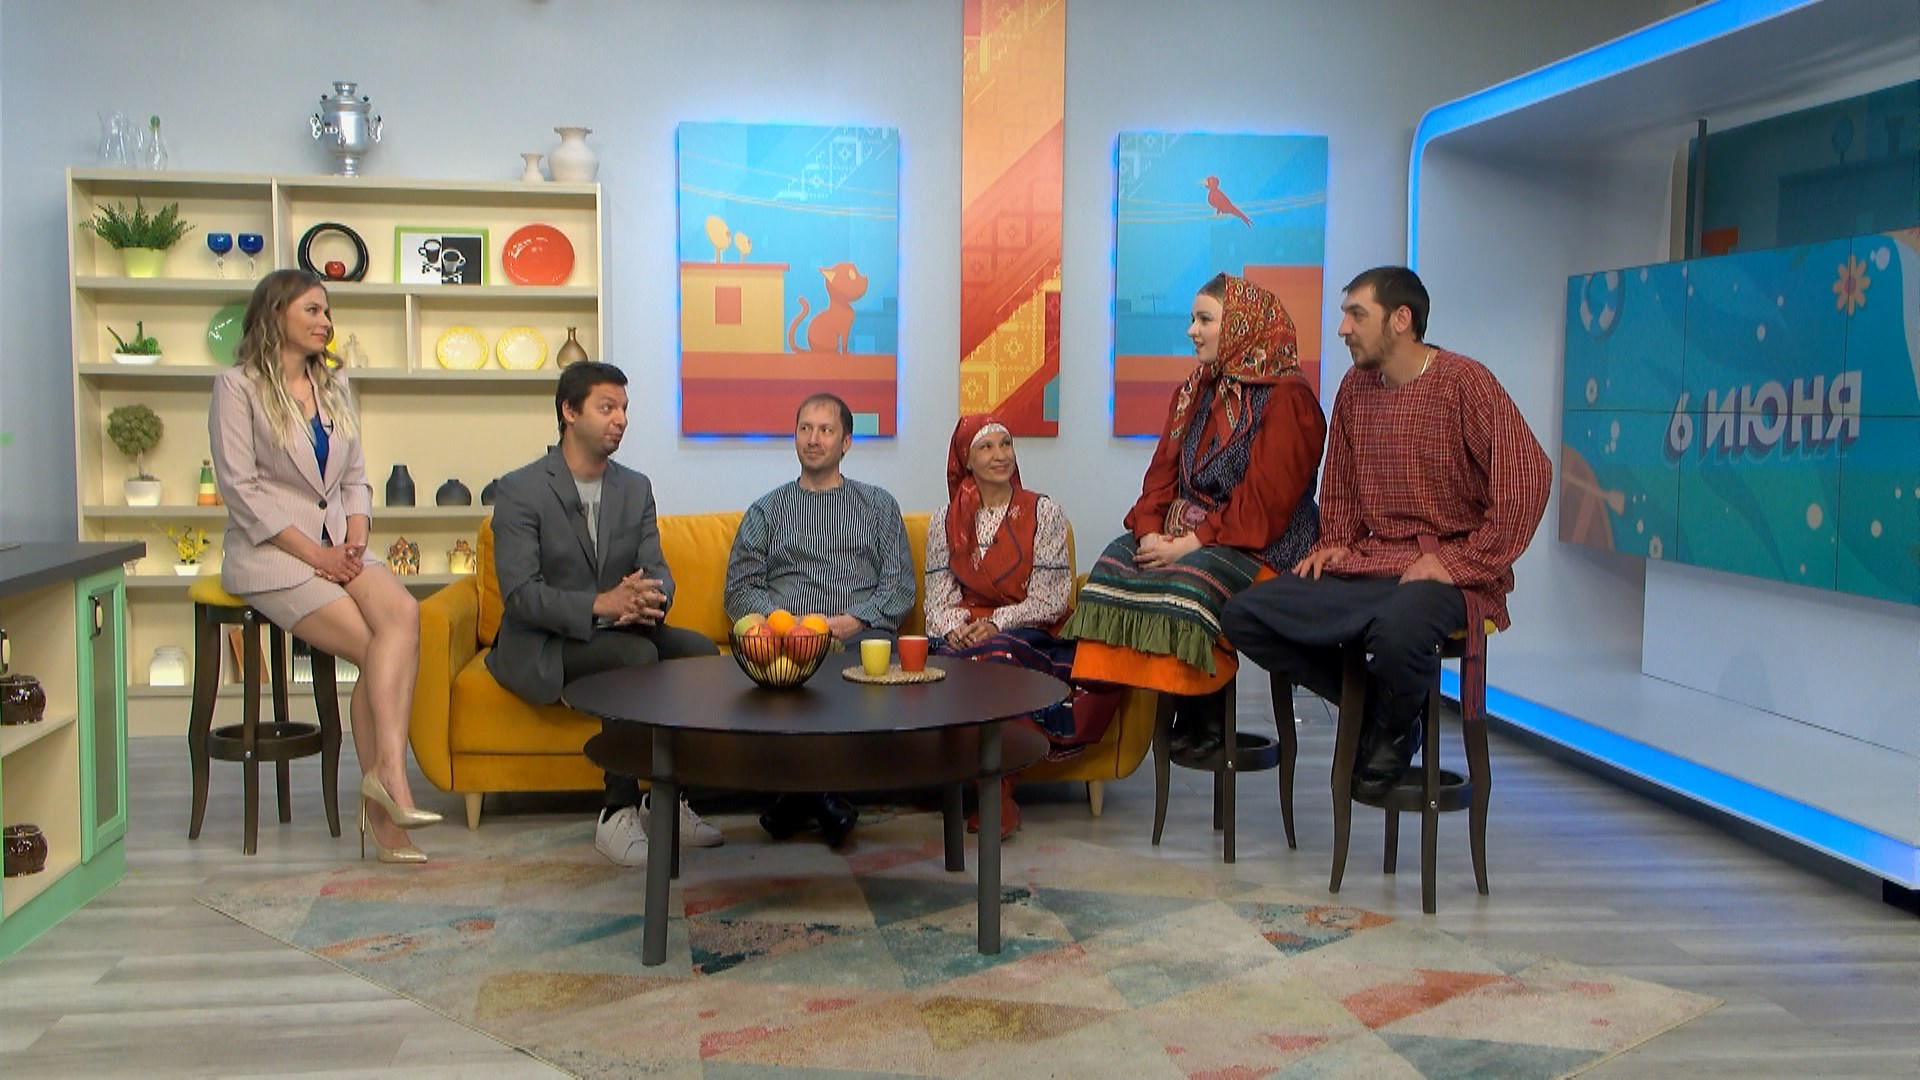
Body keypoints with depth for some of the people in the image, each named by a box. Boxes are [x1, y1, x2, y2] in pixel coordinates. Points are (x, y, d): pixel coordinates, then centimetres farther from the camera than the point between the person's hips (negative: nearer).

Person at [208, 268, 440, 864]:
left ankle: (384, 779, -33)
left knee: (403, 614, -27)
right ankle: (385, 793, -18)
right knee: (376, 648, -23)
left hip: (338, 545, 5)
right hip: (269, 552, -5)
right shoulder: (238, 387, -1)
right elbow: (239, 486, -9)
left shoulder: (334, 386, 19)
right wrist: (312, 552, -14)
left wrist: (355, 538, -2)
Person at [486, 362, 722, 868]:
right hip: (541, 646, -6)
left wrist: (650, 597, -23)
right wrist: (599, 604, -31)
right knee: (637, 654, -32)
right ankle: (617, 814, -25)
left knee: (700, 650, -20)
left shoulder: (636, 487, 10)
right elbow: (519, 594, -17)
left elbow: (657, 570, 3)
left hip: (618, 630, 6)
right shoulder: (519, 490, -9)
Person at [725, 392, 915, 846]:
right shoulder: (766, 510, 24)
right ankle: (821, 793, -30)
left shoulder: (878, 506, 23)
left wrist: (854, 621, -8)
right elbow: (740, 590, 13)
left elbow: (901, 586, 11)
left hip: (860, 635, 0)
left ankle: (801, 791, -29)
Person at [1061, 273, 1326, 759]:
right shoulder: (1193, 393, 19)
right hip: (1181, 535, 7)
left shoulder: (1286, 399, -7)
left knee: (1186, 585, -34)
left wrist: (1192, 543, -20)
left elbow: (1264, 500, -16)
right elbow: (1162, 474, 12)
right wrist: (1150, 532, -8)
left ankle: (1204, 718, -18)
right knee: (1112, 567, -19)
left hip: (1260, 546, -7)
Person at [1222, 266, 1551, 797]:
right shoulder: (1355, 386, 12)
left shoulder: (1463, 382, -10)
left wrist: (1464, 562, -18)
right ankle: (1367, 702, 6)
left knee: (1397, 630, -40)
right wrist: (1334, 542, 9)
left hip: (1448, 572, -7)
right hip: (1368, 564, 7)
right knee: (1245, 614, -8)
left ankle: (1393, 731, -4)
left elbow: (1528, 476, -17)